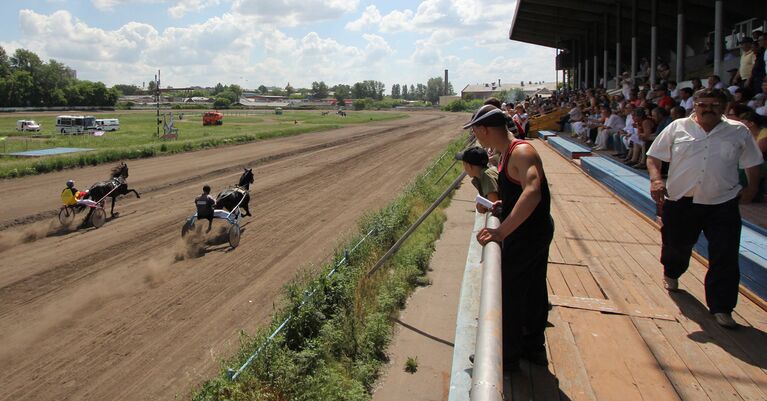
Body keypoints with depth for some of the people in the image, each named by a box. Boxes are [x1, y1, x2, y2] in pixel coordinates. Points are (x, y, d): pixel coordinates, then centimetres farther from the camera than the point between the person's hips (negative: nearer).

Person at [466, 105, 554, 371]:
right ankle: (533, 347, 37)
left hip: (527, 235, -10)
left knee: (508, 293, 2)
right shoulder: (509, 152, 8)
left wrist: (501, 231, -44)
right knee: (533, 290, 20)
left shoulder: (521, 152, -23)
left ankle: (508, 356, 18)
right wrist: (503, 205, 7)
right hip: (536, 230, 10)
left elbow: (532, 193, -40)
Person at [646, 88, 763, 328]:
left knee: (725, 257, -4)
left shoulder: (739, 132, 4)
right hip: (680, 202, 0)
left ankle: (721, 307, 8)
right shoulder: (677, 128, 1)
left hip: (723, 205, 0)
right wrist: (656, 179, -14)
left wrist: (751, 188, 6)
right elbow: (653, 156, 2)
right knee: (676, 246, 16)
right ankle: (671, 274, 50)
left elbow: (753, 163, 15)